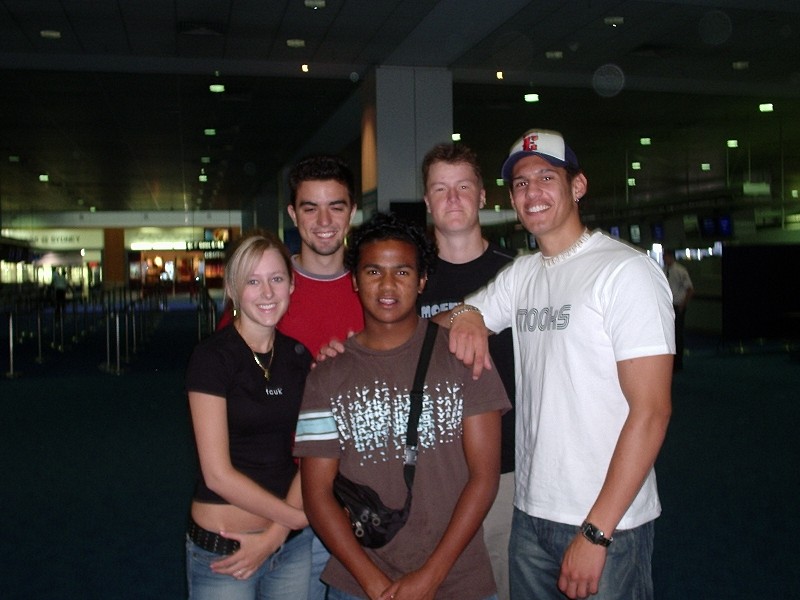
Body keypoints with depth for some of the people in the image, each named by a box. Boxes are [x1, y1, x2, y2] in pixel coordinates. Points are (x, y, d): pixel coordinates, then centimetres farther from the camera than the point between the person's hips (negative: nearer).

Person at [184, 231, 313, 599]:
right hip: (222, 548, -4)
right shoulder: (211, 358, -13)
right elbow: (218, 474, -16)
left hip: (292, 543, 5)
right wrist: (299, 517, -12)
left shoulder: (299, 357, 3)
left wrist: (275, 535, -11)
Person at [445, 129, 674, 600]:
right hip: (531, 513, 6)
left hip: (609, 525, -6)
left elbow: (651, 410, -17)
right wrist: (464, 316, -5)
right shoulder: (521, 275, 8)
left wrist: (596, 532, -19)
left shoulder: (625, 270, -12)